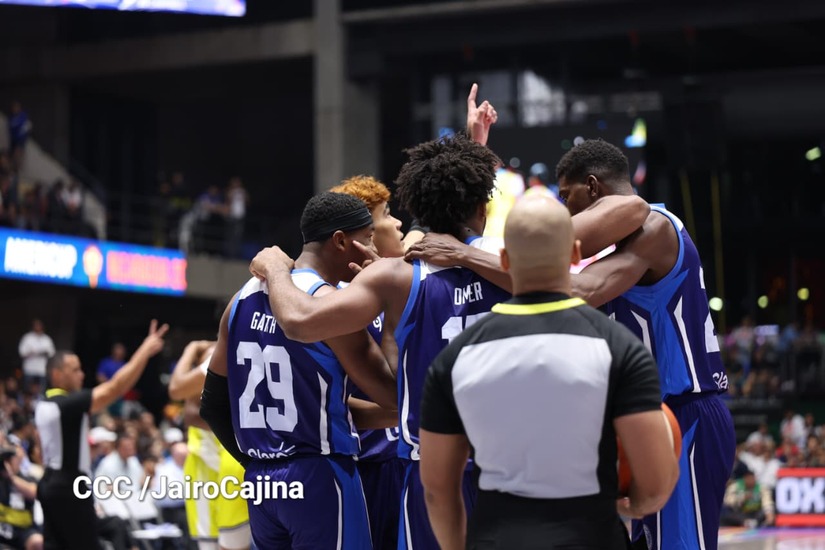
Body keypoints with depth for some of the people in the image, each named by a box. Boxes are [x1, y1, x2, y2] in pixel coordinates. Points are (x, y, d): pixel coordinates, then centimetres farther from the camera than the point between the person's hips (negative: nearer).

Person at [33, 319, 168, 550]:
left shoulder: (43, 406, 11)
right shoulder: (69, 403, -18)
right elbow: (116, 388, -24)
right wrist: (146, 350, -21)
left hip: (51, 483, 9)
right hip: (69, 486, -9)